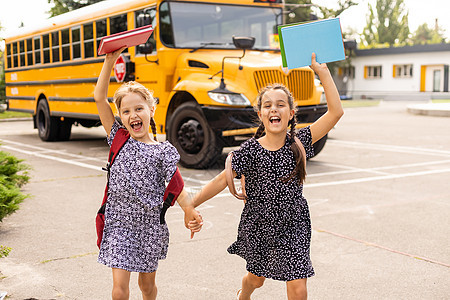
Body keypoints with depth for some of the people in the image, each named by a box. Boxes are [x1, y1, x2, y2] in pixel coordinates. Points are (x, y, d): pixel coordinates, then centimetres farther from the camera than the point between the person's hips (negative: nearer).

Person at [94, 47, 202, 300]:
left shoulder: (164, 151, -4)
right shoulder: (119, 140, 0)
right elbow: (100, 98, -4)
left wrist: (190, 211, -26)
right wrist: (110, 61, -11)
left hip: (150, 224, 0)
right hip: (119, 223, 0)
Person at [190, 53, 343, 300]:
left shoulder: (298, 143, -9)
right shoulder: (250, 150, -14)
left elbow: (335, 112, -14)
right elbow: (222, 180, -9)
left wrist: (323, 72, -17)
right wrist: (191, 205, -14)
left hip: (292, 227, 1)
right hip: (258, 226, 0)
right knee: (256, 278, 23)